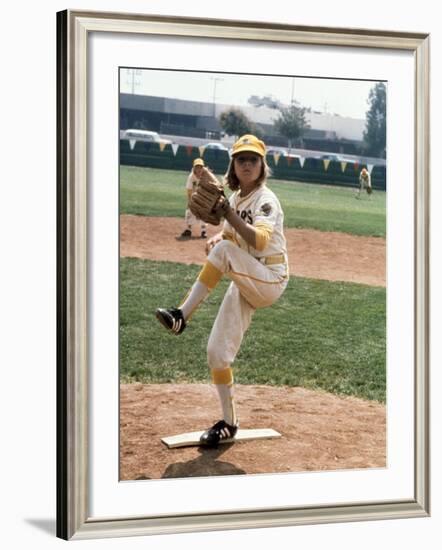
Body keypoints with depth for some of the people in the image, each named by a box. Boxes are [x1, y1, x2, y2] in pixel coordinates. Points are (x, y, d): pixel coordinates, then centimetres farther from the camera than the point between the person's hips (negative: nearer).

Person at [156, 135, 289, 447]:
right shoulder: (236, 199, 10)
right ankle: (229, 423, 14)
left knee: (224, 251, -31)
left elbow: (259, 241, -28)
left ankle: (182, 316, -25)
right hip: (246, 284, 7)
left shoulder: (266, 200, -13)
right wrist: (216, 239, -1)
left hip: (270, 280, -7)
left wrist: (228, 214, -33)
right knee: (218, 351, 1)